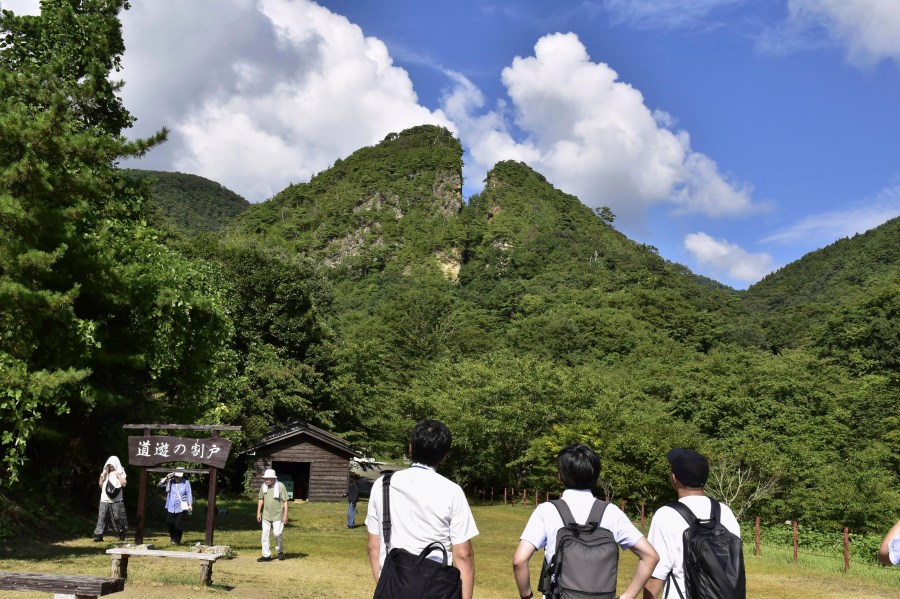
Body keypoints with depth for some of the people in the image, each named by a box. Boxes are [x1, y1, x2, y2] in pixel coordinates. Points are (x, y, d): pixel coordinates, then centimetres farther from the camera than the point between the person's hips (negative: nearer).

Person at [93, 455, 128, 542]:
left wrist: (117, 475, -12)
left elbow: (124, 484, -8)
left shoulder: (120, 472, 4)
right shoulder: (106, 473, 15)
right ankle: (99, 536, -4)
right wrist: (101, 478, 1)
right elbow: (101, 486, 17)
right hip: (104, 500, 3)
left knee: (118, 518, -2)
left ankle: (122, 535, 8)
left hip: (116, 501, -3)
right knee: (102, 517, -5)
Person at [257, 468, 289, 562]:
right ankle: (266, 555, 9)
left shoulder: (280, 486, -12)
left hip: (278, 515, -4)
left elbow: (285, 501, -9)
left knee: (278, 533, -8)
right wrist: (258, 512, 9)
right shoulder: (263, 486, 2)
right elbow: (261, 499, 12)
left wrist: (285, 515, -12)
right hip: (266, 515, 4)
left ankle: (280, 551, 17)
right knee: (265, 534, 2)